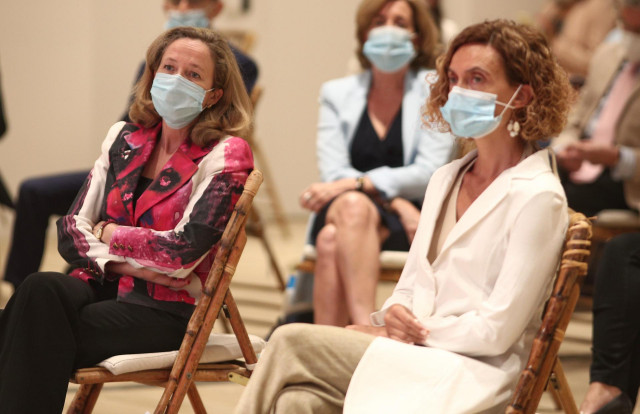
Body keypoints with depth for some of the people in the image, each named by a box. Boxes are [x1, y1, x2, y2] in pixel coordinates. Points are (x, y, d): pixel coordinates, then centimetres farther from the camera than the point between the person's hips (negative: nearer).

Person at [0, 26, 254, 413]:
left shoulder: (226, 155, -4)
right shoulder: (125, 139, 12)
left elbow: (184, 252, -15)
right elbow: (71, 229, 6)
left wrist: (107, 232, -3)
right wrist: (126, 265, -12)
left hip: (167, 312, -5)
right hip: (106, 287, 5)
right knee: (42, 288, -30)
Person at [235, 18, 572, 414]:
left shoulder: (538, 197, -8)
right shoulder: (446, 179, 18)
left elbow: (496, 331, -12)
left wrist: (416, 331, -7)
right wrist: (393, 317, -3)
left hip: (471, 378, -6)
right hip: (419, 359, 6)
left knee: (291, 341, -18)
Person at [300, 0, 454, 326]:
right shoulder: (337, 93, 16)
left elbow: (428, 174, -6)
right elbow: (333, 172, 2)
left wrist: (356, 183, -17)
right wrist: (395, 201, -13)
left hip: (406, 225, -2)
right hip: (337, 215, 2)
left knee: (354, 204, -36)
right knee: (330, 239, -35)